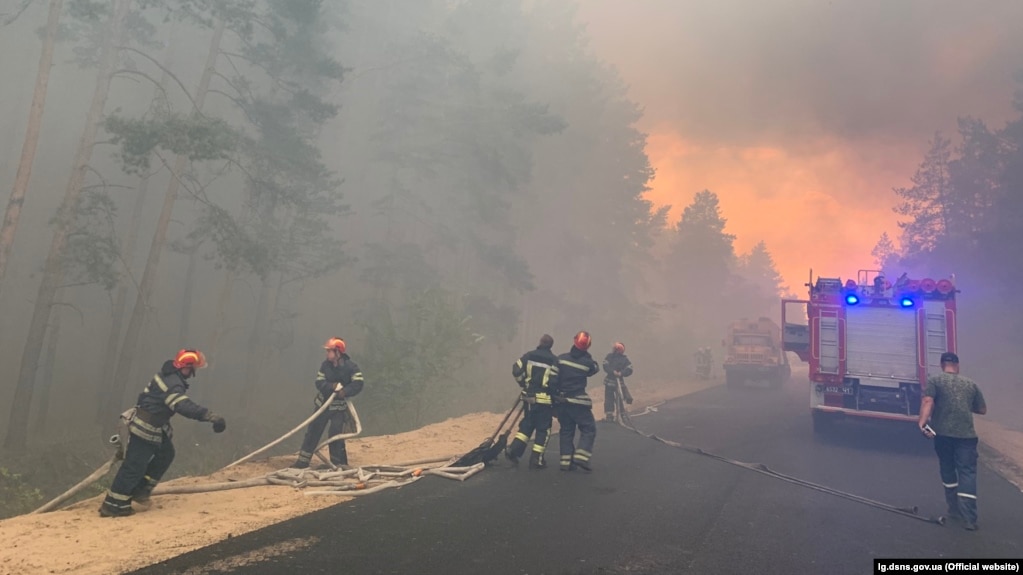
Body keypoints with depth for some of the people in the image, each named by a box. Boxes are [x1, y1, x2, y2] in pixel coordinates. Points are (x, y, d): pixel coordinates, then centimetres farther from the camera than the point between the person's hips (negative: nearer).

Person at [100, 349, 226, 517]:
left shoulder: (168, 374, 4)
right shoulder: (173, 384, -27)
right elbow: (185, 407, -41)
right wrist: (212, 416, -46)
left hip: (152, 427, 10)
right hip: (145, 428, -10)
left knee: (166, 453, 16)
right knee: (135, 465, -3)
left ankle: (140, 490, 23)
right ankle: (113, 505, 6)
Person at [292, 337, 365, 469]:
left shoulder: (350, 366, -15)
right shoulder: (325, 364, -4)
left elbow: (358, 384, -19)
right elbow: (319, 383, -8)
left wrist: (345, 391, -31)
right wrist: (332, 386, -25)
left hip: (340, 406, -4)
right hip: (323, 403, 4)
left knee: (336, 434, -7)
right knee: (313, 430, 6)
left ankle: (339, 464, 8)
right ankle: (303, 461, 16)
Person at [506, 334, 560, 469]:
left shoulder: (528, 355, 3)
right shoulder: (553, 360, -7)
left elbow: (516, 371, -1)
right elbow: (554, 381, -14)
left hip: (529, 396, 4)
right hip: (544, 399, -4)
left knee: (527, 424, 19)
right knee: (543, 429, 5)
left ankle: (514, 450, 9)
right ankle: (536, 460, 5)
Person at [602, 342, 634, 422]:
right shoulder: (609, 356, -4)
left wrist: (621, 373, -27)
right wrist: (613, 371, -27)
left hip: (619, 381, -2)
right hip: (609, 381, 2)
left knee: (619, 399, -2)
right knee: (609, 399, 10)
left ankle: (621, 415, 4)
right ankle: (609, 416, 19)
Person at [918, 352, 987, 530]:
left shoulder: (934, 380, 3)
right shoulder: (971, 384, 13)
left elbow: (928, 401, -14)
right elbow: (982, 410, 20)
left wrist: (922, 422, -22)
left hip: (943, 433, -1)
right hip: (966, 434, 1)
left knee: (948, 471, 16)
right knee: (967, 472, 0)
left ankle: (955, 510, 26)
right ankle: (969, 517, -9)